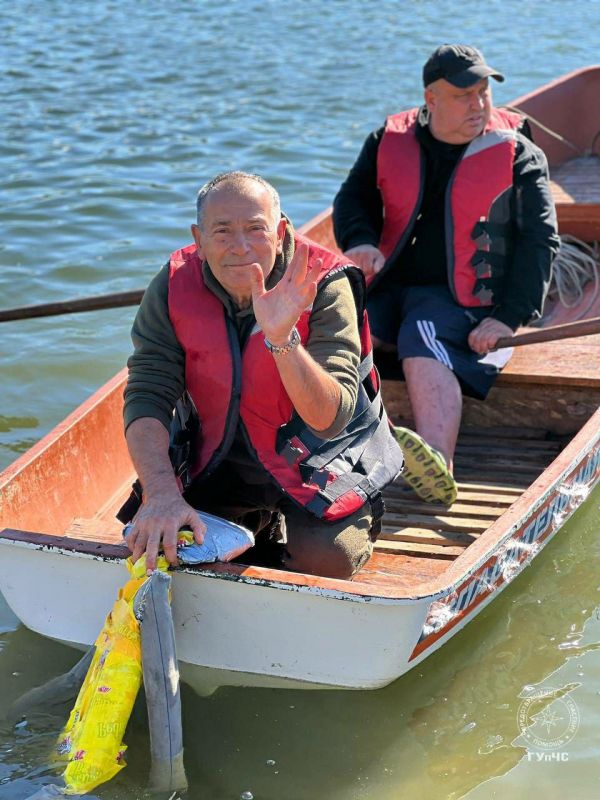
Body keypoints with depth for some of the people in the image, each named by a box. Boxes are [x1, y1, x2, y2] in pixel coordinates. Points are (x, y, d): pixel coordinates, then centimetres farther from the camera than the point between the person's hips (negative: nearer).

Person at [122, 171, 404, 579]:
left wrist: (282, 339, -49)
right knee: (151, 540, -12)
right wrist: (162, 493, -37)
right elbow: (147, 396, -21)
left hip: (318, 454, -3)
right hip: (223, 455, 3)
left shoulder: (324, 286, -25)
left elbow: (331, 419, -32)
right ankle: (262, 524, 18)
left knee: (328, 557, -25)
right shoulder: (174, 286, -16)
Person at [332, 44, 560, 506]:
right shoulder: (391, 140, 12)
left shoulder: (517, 155, 4)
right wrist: (360, 241, -9)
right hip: (388, 284, 5)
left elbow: (539, 239, 0)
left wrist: (510, 316, -12)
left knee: (424, 349, -36)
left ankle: (439, 467, -57)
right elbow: (354, 197, 17)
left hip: (459, 295, -4)